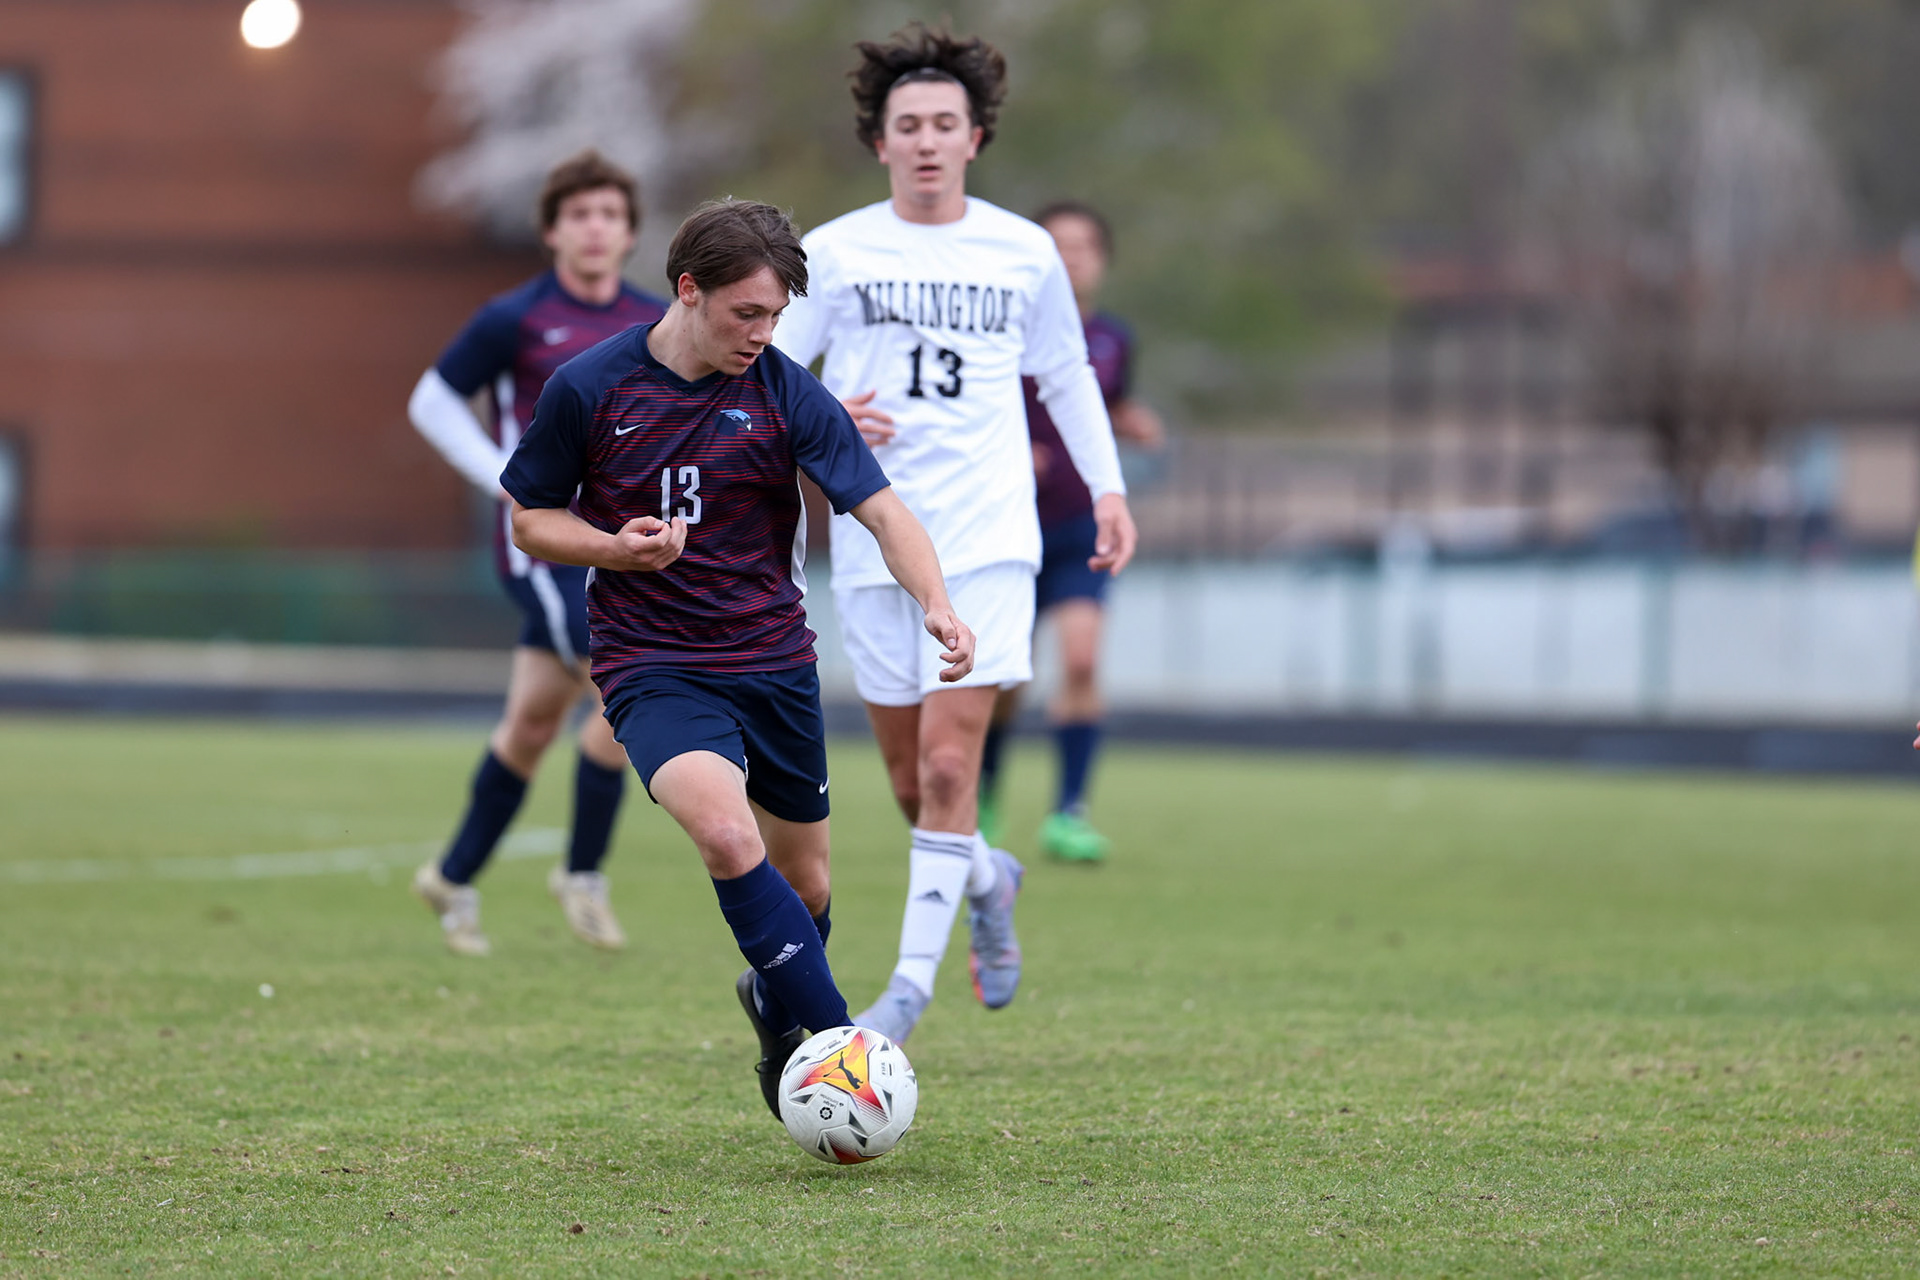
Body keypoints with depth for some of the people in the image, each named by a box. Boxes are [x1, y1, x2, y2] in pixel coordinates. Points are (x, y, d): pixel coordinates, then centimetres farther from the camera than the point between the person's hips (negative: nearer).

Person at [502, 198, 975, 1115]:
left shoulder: (786, 394, -6)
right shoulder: (588, 389, -7)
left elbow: (881, 508, -10)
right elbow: (530, 520, 3)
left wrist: (937, 606, -28)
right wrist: (615, 547, -17)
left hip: (775, 660, 3)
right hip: (653, 666, -3)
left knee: (803, 888, 13)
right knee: (728, 837, -29)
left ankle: (776, 1006, 45)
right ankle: (834, 1041, -26)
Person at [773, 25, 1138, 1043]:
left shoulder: (1024, 253, 5)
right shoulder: (833, 253, 1)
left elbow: (1065, 376, 19)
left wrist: (1107, 487, 11)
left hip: (986, 541, -1)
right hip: (873, 540, 1)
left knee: (948, 767, -13)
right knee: (912, 782, 8)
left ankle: (912, 978, -6)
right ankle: (986, 879, 39)